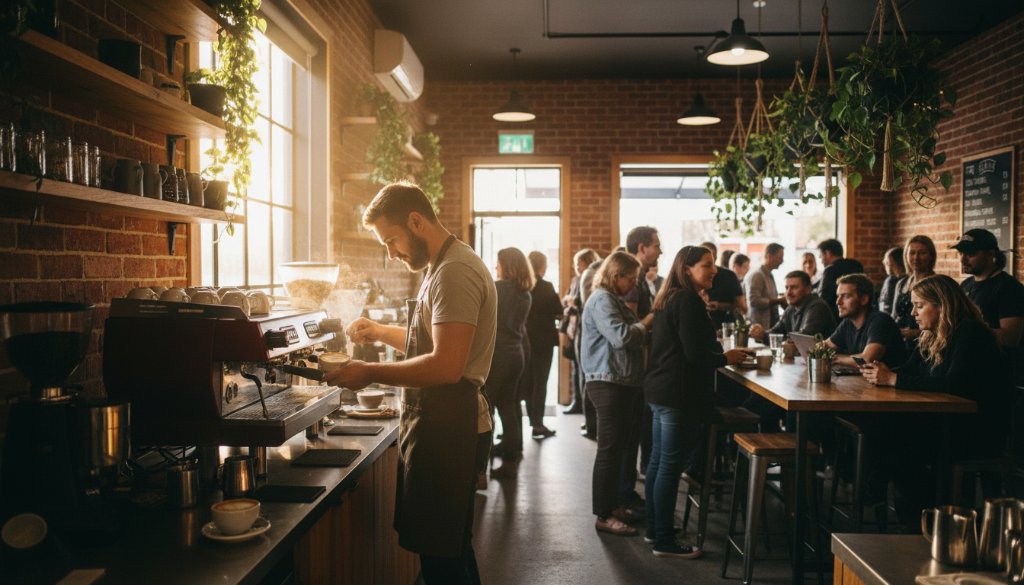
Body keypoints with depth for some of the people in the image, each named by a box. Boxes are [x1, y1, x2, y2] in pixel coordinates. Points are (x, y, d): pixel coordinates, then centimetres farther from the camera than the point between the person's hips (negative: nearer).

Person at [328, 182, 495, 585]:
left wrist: (370, 374, -19)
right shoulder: (444, 267, 16)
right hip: (439, 426, 11)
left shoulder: (454, 272, -18)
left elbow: (447, 366, -26)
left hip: (446, 429, -11)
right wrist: (380, 332, 17)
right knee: (452, 549, 20)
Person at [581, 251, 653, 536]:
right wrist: (645, 324, -9)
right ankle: (604, 515, 2)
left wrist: (643, 326, 10)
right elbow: (621, 337, -24)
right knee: (610, 450, -5)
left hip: (626, 383, 10)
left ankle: (616, 504, 25)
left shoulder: (614, 299, 21)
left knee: (622, 447, 14)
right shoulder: (601, 300, -13)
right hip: (610, 384, -10)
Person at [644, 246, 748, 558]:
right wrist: (726, 358, -4)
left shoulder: (670, 298, 15)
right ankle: (664, 541, 3)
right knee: (670, 466, -4)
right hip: (679, 394, -10)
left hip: (660, 391, 10)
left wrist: (718, 354, 16)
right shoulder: (688, 301, -16)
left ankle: (655, 528, 26)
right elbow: (695, 353, -20)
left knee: (657, 462, 15)